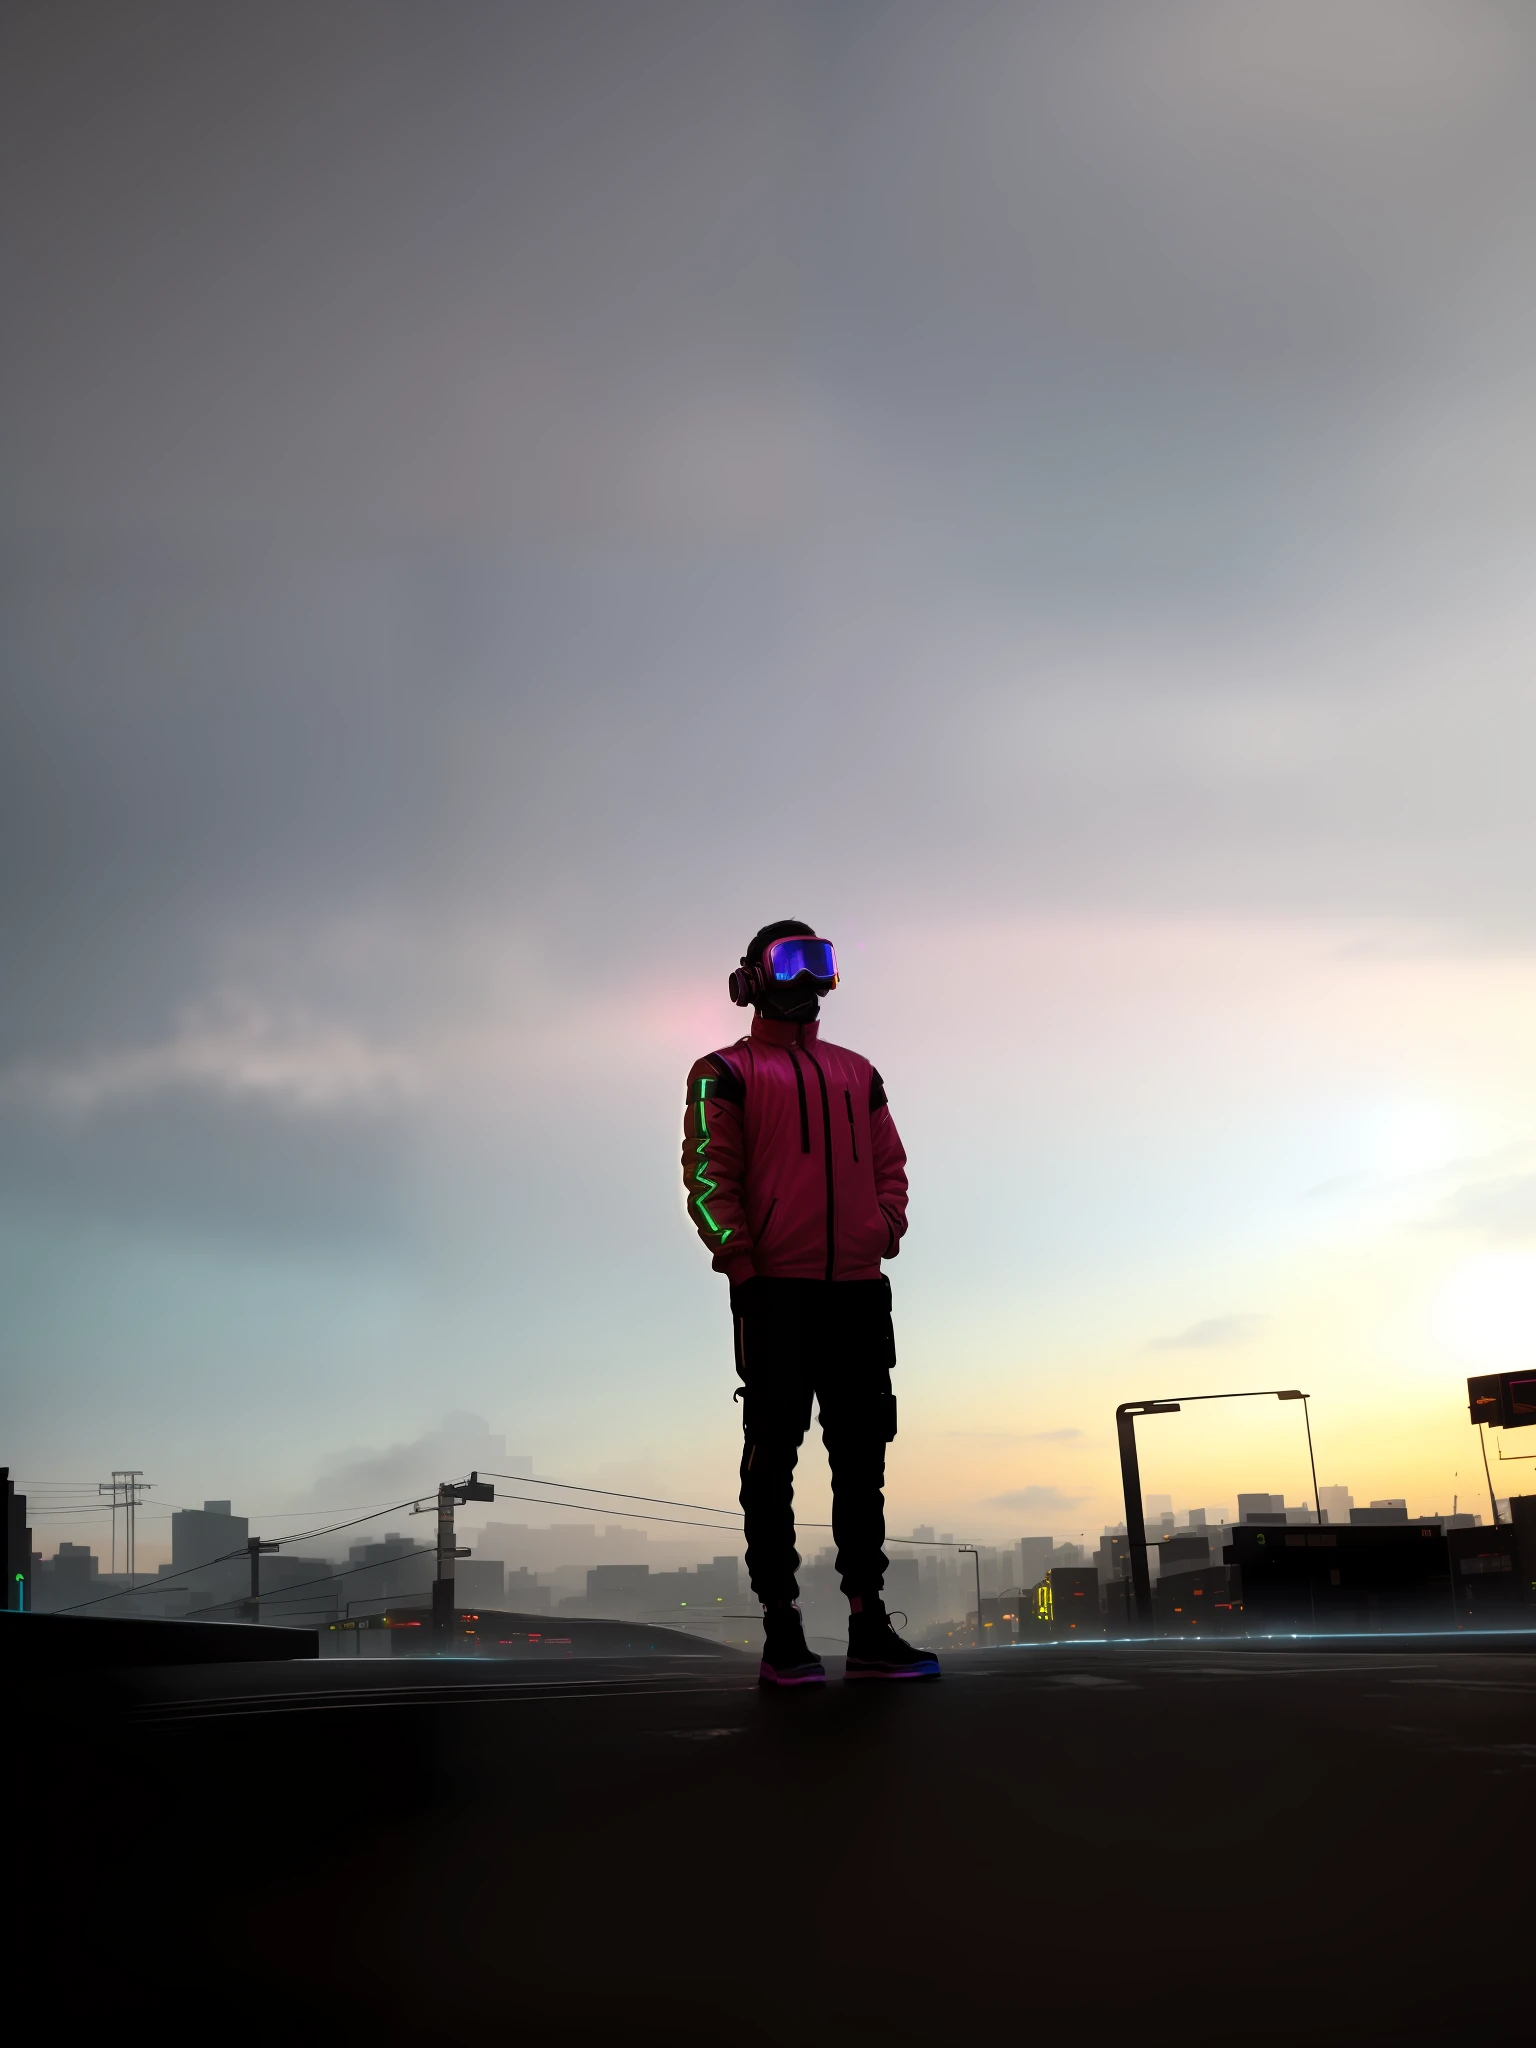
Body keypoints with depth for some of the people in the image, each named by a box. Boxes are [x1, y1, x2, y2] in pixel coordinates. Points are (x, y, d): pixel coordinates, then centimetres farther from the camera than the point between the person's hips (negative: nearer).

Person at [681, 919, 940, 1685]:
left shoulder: (857, 1073, 22)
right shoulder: (726, 1073, 6)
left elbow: (889, 1164, 20)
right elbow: (708, 1176, -3)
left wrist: (886, 1232, 2)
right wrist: (741, 1265, -12)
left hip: (859, 1291, 5)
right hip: (777, 1291, -5)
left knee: (861, 1457, 5)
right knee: (773, 1456, -3)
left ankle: (868, 1627, 10)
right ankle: (781, 1632, 0)